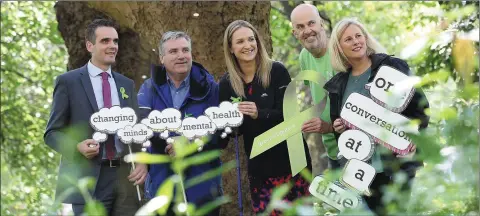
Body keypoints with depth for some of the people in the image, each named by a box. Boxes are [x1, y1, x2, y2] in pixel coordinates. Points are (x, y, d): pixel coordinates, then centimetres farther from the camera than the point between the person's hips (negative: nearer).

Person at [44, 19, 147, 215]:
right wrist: (77, 146, -19)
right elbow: (52, 133, 0)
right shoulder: (68, 81, 1)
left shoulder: (127, 84, 16)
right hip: (89, 180, -4)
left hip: (125, 177, 4)